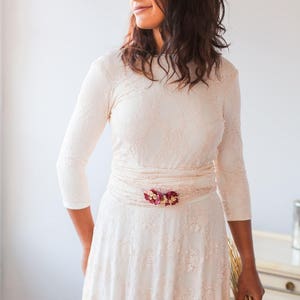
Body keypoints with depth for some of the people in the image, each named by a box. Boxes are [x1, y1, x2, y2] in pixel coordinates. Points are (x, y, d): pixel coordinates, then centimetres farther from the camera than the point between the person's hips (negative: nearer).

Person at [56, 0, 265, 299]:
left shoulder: (223, 75, -2)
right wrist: (89, 246, 5)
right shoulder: (110, 68, -9)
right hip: (125, 236, -1)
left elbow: (231, 170, 5)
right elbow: (70, 161, -1)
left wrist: (249, 265, 6)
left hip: (198, 240, 2)